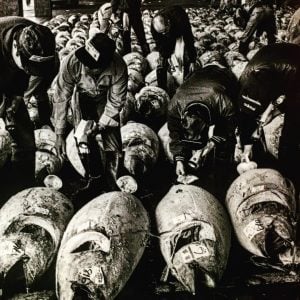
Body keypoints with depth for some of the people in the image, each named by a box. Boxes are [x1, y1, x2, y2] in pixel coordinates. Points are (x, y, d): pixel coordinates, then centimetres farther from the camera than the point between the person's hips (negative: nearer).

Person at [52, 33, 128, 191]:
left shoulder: (119, 67, -37)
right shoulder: (71, 62, -37)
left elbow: (116, 101, -22)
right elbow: (61, 98, -27)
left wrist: (101, 125, -23)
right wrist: (59, 133, -25)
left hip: (105, 99, 0)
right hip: (82, 97, 1)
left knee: (112, 146, -6)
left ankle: (111, 187, 13)